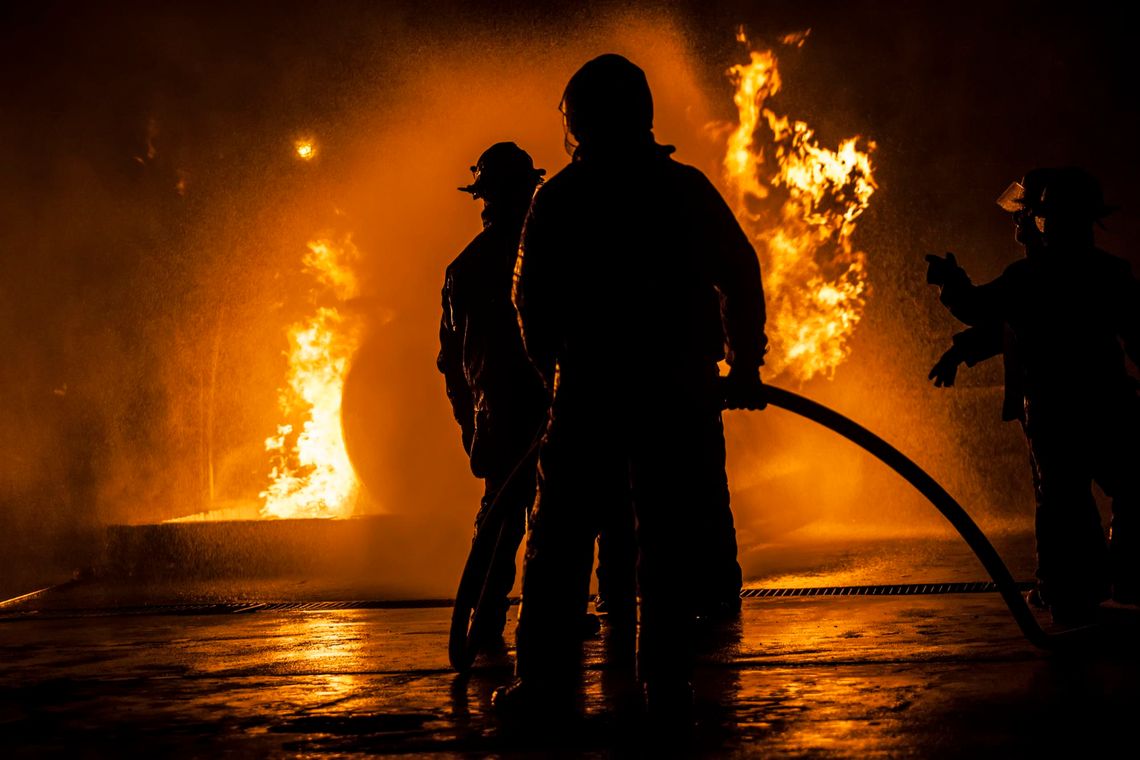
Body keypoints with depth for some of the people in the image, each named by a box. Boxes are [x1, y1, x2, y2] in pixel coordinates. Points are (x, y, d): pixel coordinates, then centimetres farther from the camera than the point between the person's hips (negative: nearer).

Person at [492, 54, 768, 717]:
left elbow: (533, 301, 3)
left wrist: (554, 369, 16)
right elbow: (741, 274, 5)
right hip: (680, 388, 1)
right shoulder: (688, 188, 7)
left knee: (562, 533, 8)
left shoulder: (560, 196, 4)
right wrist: (745, 364, 11)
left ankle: (547, 674, 5)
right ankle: (668, 680, 0)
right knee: (673, 533, 5)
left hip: (590, 387, -1)